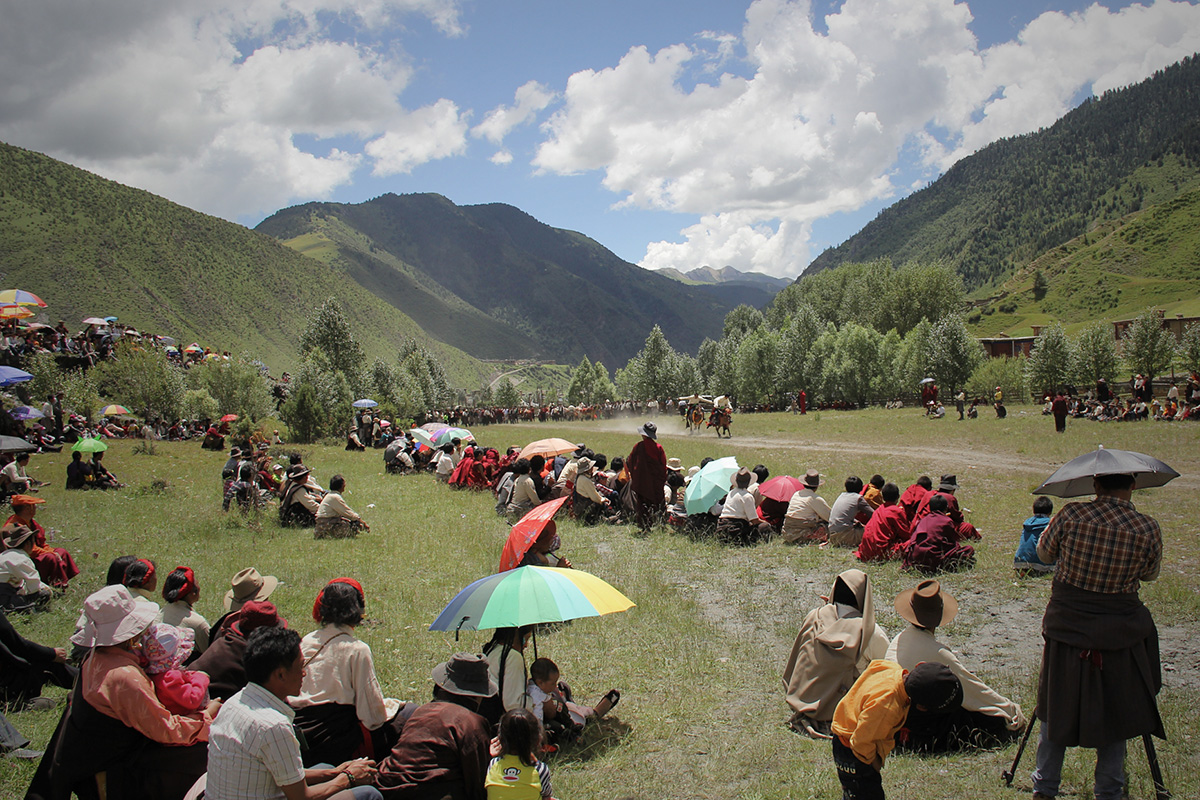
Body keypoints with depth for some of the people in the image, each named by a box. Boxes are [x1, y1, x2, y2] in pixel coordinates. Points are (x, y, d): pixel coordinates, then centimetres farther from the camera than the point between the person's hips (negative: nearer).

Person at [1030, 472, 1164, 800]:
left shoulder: (1071, 515, -12)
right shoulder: (1148, 528, -11)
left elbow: (1044, 553, 5)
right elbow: (1150, 574, 7)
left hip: (1066, 629, 1)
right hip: (1119, 634, 0)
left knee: (1056, 709, 14)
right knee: (1114, 714, 15)